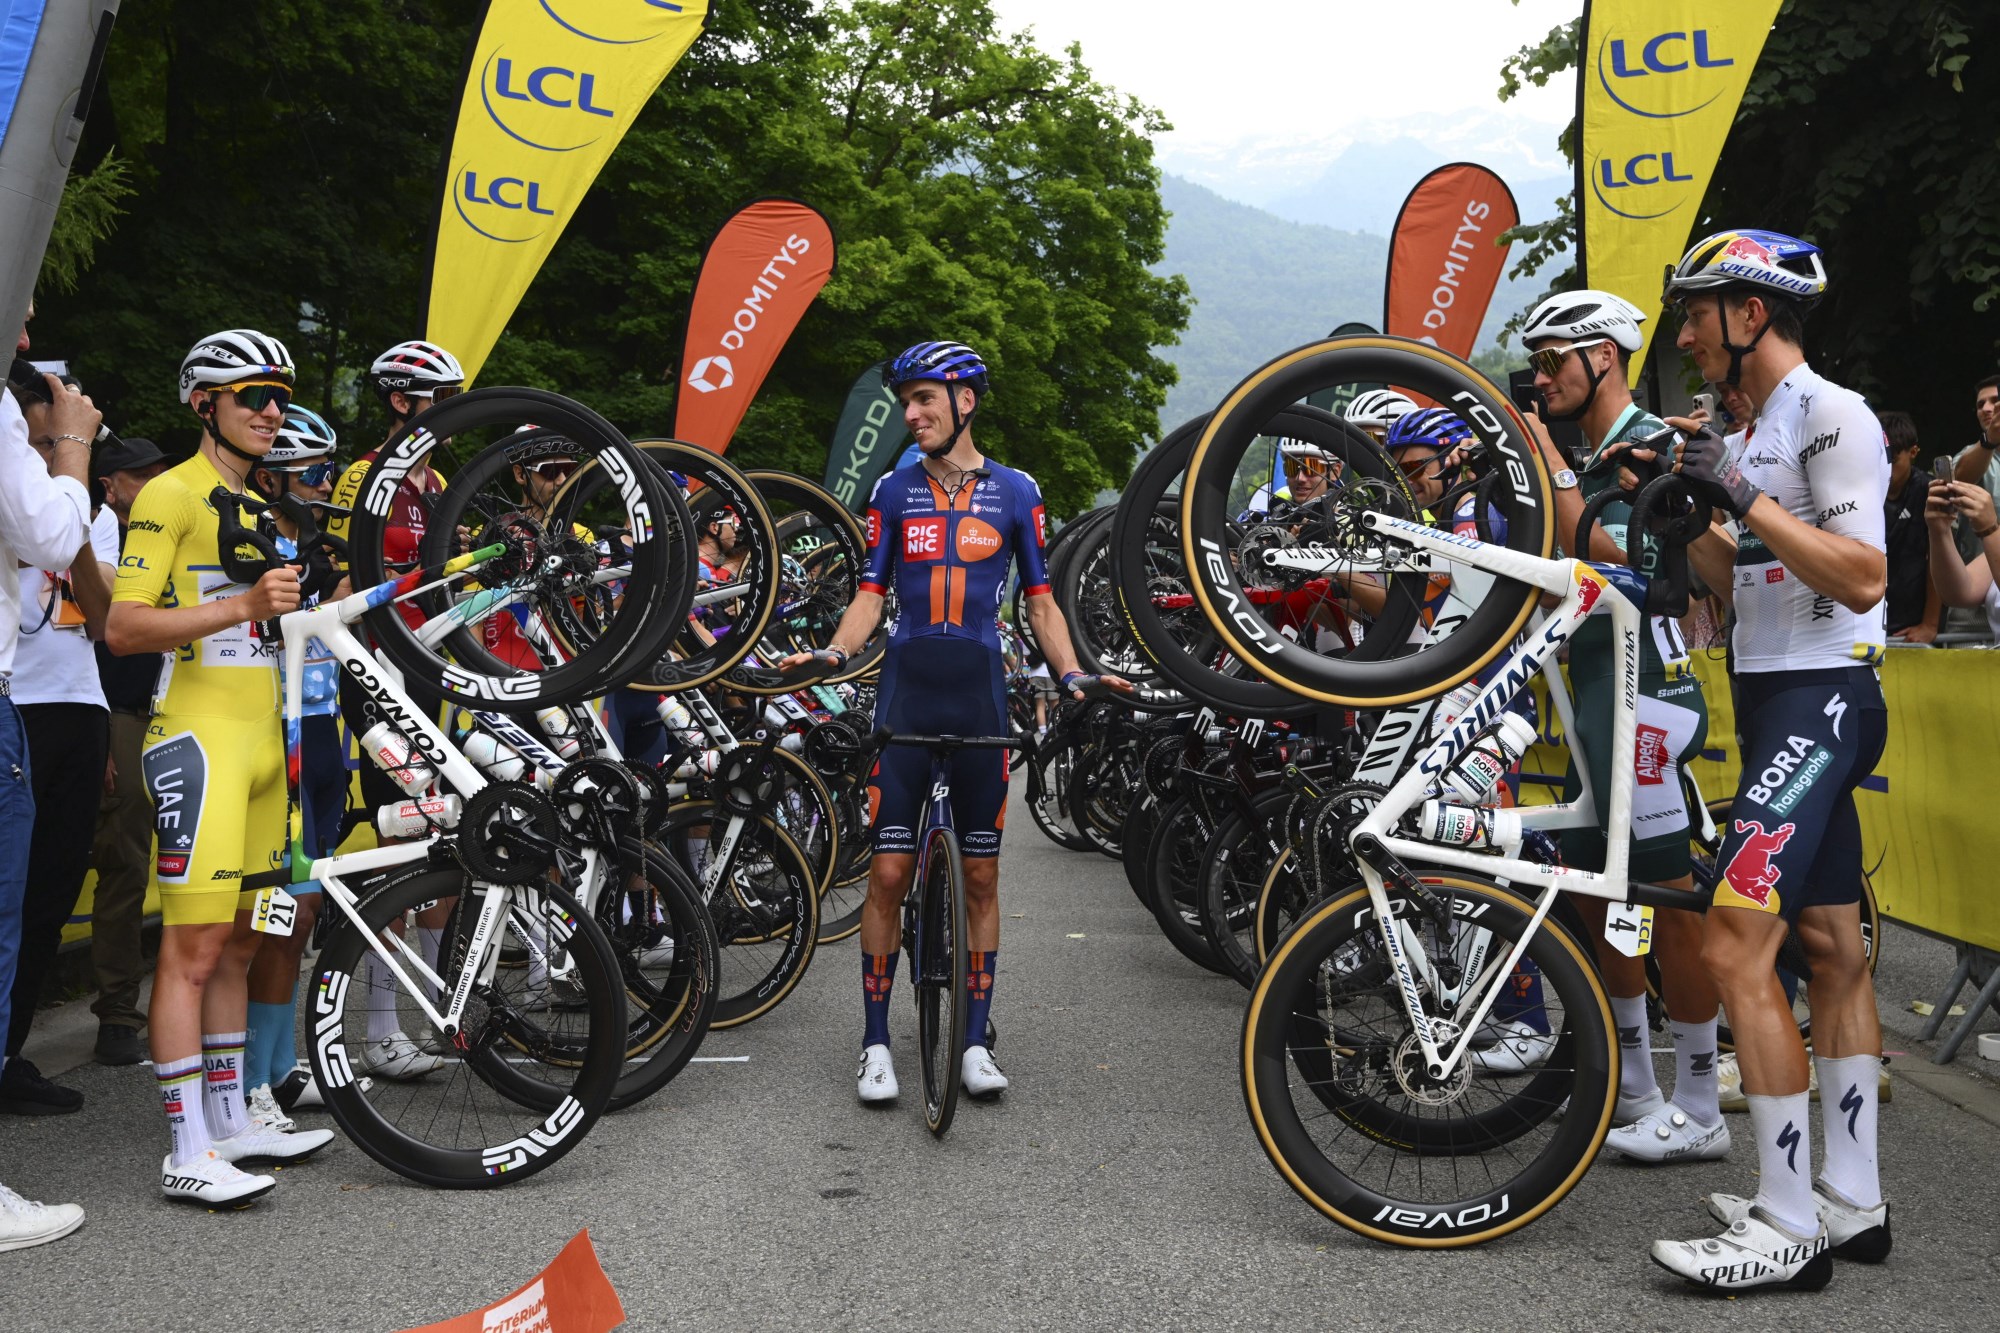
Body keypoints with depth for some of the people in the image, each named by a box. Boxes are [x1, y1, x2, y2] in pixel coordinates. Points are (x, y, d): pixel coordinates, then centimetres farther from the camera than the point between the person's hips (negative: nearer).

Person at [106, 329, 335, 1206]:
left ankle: (231, 1121, 19)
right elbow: (124, 626, -15)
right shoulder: (171, 494, -5)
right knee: (193, 946, -11)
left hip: (260, 737, 9)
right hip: (199, 735, -9)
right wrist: (243, 606, -22)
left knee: (240, 942, 11)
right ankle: (187, 1154, -9)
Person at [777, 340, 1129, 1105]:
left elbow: (1039, 601, 8)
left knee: (981, 875, 5)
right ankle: (877, 1042, 8)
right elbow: (870, 596, 5)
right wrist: (832, 654, -14)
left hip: (980, 702, 0)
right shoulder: (894, 491, 7)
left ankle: (975, 1041, 14)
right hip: (906, 698, 0)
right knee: (889, 872, -2)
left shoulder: (1015, 493, 6)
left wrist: (1072, 675, -7)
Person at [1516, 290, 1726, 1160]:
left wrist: (1549, 465, -15)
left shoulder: (1651, 445, -9)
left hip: (1643, 688, -10)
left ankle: (1698, 1113, 4)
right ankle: (1634, 1089, 23)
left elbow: (1602, 555, -20)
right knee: (1591, 893, 12)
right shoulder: (1595, 457, 20)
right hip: (1595, 692, 10)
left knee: (1669, 903, -5)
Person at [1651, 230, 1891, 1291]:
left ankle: (1789, 1228, -10)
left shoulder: (1831, 414, -11)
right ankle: (1852, 1205, 19)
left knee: (1736, 948, -16)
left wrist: (1741, 494, -23)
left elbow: (1863, 578, -21)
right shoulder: (1766, 426, 19)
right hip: (1776, 701, 10)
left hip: (1820, 701, -10)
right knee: (1830, 953, 12)